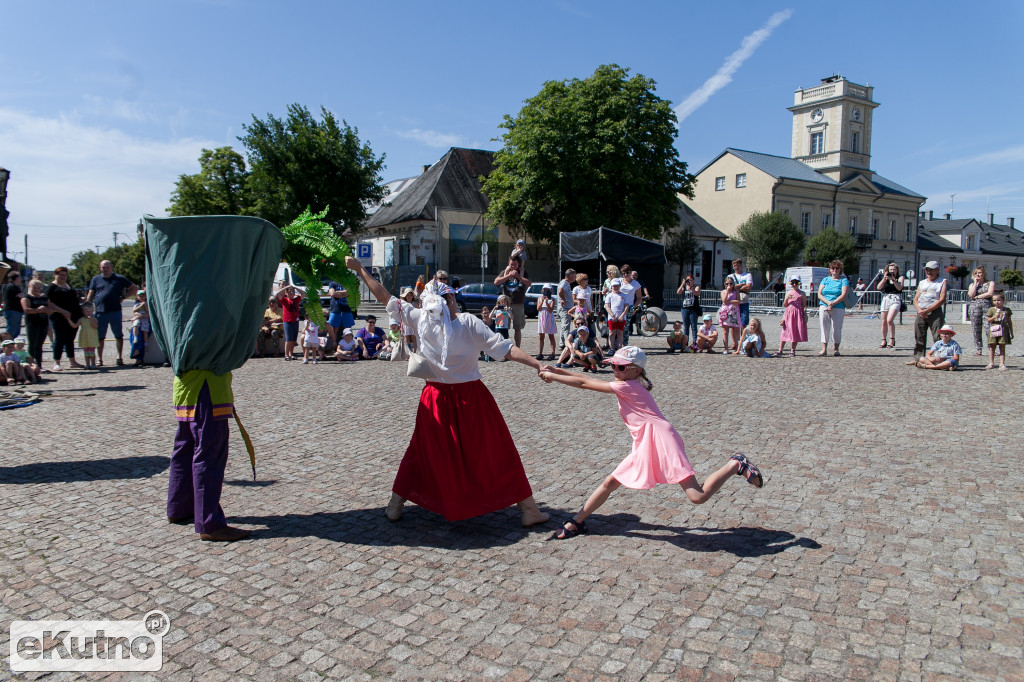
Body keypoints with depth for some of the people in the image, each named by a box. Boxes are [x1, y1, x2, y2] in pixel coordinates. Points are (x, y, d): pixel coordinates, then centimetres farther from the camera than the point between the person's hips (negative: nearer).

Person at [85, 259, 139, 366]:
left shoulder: (119, 279, 9)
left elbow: (134, 288, 14)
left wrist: (123, 297, 5)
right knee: (100, 337, 4)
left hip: (115, 311, -1)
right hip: (100, 312, 1)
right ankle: (99, 358, 11)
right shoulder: (95, 280, 13)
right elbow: (90, 295, 13)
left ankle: (119, 357, 8)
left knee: (119, 336, 1)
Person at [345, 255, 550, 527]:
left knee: (423, 451, 21)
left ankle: (396, 504, 28)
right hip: (471, 397, -2)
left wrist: (359, 269, 13)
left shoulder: (419, 319, -6)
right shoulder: (468, 322, -13)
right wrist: (537, 364, -15)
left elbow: (385, 297, 3)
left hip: (437, 399, 2)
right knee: (496, 453, 7)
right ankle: (528, 508, 16)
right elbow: (505, 349, -17)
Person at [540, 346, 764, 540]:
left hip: (661, 441, -10)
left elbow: (584, 383, -8)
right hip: (645, 448, 10)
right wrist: (558, 371, 14)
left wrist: (552, 376, 0)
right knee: (611, 482, 10)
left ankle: (735, 465, 2)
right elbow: (590, 381, 19)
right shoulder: (631, 385, 17)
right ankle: (578, 521, 21)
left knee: (698, 496, -14)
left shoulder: (627, 386, -9)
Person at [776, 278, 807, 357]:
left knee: (796, 332, 1)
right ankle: (780, 351, -2)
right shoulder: (788, 293, 10)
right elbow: (784, 305, 8)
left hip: (798, 314, -1)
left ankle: (793, 351, 9)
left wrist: (805, 315, -3)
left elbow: (804, 306, 6)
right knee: (785, 331, -3)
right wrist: (787, 299, -10)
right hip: (789, 313, 1)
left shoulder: (802, 294, 7)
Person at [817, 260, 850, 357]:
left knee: (836, 329, -2)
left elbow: (844, 295, -7)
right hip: (824, 307, 2)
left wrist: (832, 304, -15)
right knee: (824, 328, -3)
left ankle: (836, 349, 11)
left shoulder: (844, 280, 5)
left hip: (838, 308, -2)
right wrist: (828, 302, -12)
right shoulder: (825, 280, 14)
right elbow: (819, 294, 4)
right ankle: (824, 349, -3)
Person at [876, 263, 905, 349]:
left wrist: (893, 279, -14)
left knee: (889, 320, -21)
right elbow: (879, 287, 2)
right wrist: (884, 278, -7)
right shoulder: (885, 279, 16)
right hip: (885, 299, 4)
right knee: (884, 322, 6)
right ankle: (883, 341, 15)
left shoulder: (900, 278, 8)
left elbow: (899, 288, -8)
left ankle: (892, 339, -11)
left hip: (895, 300, -4)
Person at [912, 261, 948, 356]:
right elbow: (915, 299, 16)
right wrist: (919, 310, -5)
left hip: (935, 312, -5)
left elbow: (942, 300, -6)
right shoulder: (922, 283, 21)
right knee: (919, 338, 6)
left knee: (938, 338, -10)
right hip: (921, 313, 5)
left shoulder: (942, 282, 5)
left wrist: (927, 310, -13)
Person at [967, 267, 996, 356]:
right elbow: (971, 295, -1)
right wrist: (975, 283, 3)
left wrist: (977, 297, -1)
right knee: (976, 330, 0)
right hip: (974, 308, 2)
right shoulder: (972, 285, 18)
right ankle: (978, 349, 4)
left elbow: (990, 293, -5)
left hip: (987, 307, -2)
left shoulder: (990, 283, 11)